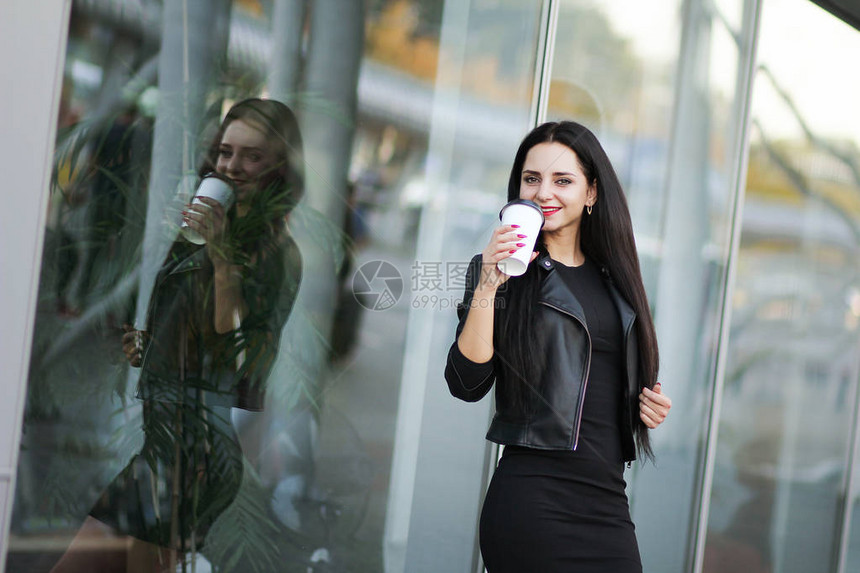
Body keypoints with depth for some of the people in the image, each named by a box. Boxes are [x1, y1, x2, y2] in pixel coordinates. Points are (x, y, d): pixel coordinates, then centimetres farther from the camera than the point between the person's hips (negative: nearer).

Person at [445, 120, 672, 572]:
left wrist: (649, 406, 7)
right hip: (533, 499, -5)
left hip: (609, 502, 5)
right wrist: (488, 284, -18)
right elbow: (467, 383, -12)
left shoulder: (611, 278, 13)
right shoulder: (509, 273, -1)